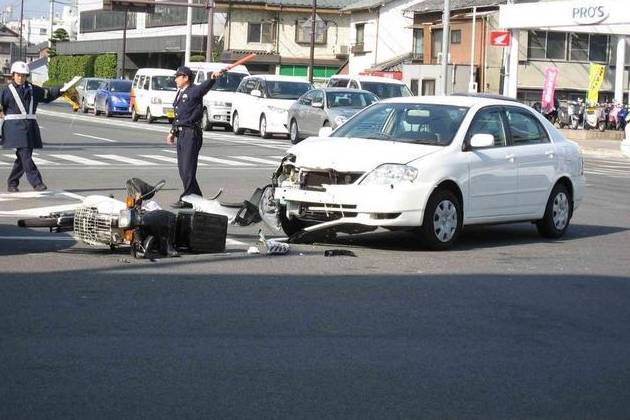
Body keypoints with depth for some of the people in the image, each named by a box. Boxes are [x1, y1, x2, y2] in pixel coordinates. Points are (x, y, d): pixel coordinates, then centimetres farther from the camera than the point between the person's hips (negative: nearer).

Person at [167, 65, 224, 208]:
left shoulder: (195, 91, -8)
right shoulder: (180, 94, 18)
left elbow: (206, 86, -28)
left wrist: (213, 78, -48)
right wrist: (173, 131, 26)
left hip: (191, 134, -9)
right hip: (181, 134, 9)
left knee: (188, 169, -8)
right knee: (182, 168, 10)